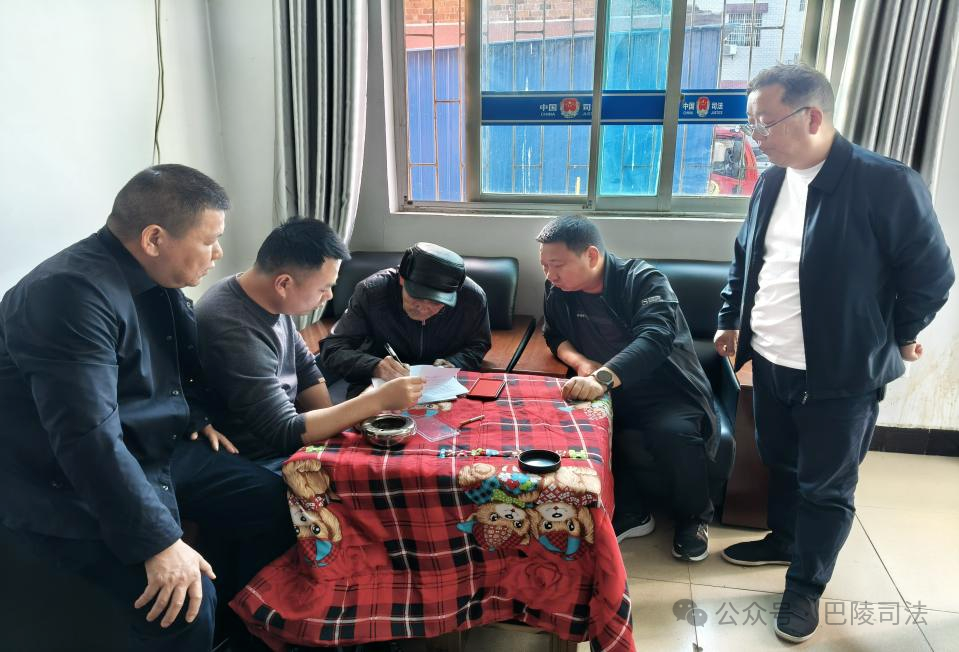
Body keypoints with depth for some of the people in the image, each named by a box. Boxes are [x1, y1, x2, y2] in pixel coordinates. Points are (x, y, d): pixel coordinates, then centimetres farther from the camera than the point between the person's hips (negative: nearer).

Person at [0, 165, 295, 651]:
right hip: (74, 491, -9)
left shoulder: (154, 278, 1)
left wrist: (198, 416, 9)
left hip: (159, 451, 9)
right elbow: (89, 439, -34)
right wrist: (160, 541, -34)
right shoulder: (73, 292, -27)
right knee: (185, 606, -26)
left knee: (272, 499, 6)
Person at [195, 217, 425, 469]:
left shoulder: (270, 299, -3)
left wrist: (331, 425, -8)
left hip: (277, 435, 8)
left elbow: (305, 370, 8)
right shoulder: (235, 334, -31)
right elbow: (285, 433, -27)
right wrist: (379, 400, -26)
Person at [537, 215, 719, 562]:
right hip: (607, 393, 5)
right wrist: (580, 361, -10)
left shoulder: (643, 279, -18)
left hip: (665, 390, -4)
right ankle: (629, 514, -2)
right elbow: (555, 335, 14)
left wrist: (603, 377, -52)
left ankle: (693, 517, -1)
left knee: (675, 433, -33)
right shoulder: (558, 292, -2)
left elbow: (654, 338, -34)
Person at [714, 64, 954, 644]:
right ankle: (784, 539, 47)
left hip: (841, 373, -6)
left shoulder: (887, 183, -18)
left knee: (827, 487, 10)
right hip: (770, 363, 6)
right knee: (781, 463, 23)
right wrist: (731, 321, 16)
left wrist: (898, 334, 1)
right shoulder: (771, 184, 2)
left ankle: (806, 587, 28)